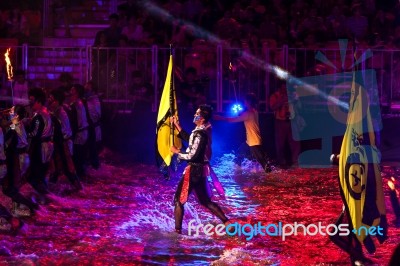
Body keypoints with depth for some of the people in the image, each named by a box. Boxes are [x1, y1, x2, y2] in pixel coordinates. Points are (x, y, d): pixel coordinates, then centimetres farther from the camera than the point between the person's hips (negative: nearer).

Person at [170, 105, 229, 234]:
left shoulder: (199, 134, -21)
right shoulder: (204, 131, 8)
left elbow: (192, 156, -23)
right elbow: (190, 140, 24)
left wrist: (177, 151, -9)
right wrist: (177, 126, 25)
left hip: (193, 170, -9)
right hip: (200, 169, 9)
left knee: (179, 200, 2)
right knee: (205, 201, 17)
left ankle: (177, 230, 4)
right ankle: (226, 222, 12)